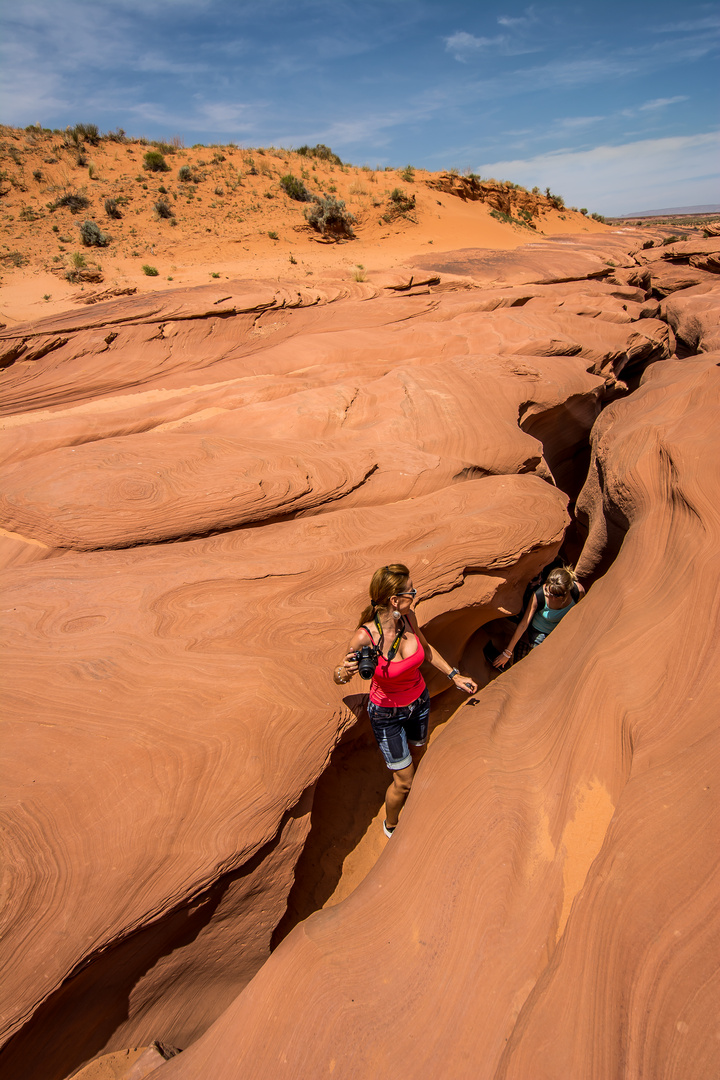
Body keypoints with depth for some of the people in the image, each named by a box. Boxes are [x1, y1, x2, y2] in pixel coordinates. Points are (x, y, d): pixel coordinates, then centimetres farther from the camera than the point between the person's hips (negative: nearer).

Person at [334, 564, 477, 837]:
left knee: (416, 757, 28)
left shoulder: (408, 617, -19)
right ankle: (390, 826, 42)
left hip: (419, 701, 6)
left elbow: (424, 647, 4)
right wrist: (344, 672, -41)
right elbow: (338, 676, -18)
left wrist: (454, 675, 6)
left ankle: (409, 804, 60)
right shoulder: (364, 636, -35)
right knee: (404, 780, 9)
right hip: (387, 714, -5)